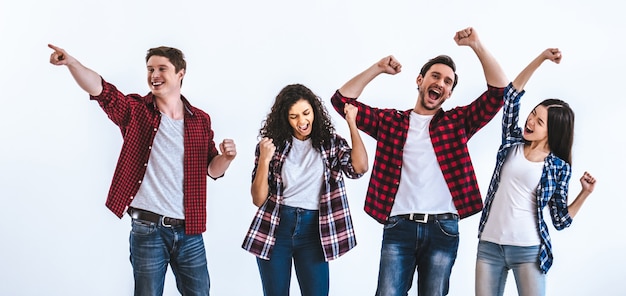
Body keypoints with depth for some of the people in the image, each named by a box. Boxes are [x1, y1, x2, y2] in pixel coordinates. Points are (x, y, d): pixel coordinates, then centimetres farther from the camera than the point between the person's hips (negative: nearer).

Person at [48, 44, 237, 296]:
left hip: (189, 232, 2)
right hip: (147, 230, -2)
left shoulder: (200, 120, 6)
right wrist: (70, 62, -35)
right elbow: (99, 88, -17)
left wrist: (226, 157, -10)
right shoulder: (135, 110, -1)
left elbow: (212, 170, 13)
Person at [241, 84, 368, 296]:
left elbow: (359, 168, -17)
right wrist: (264, 159, -16)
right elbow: (258, 199, -2)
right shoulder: (273, 144, 1)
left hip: (313, 230, 0)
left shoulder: (331, 143, 3)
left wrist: (351, 123, -13)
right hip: (274, 228, 0)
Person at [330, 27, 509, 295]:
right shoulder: (390, 121, 11)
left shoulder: (457, 122, 11)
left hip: (443, 228, 1)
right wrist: (378, 69, 0)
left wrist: (476, 46, -5)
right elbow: (342, 99, 7)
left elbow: (500, 91, 2)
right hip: (399, 226, 0)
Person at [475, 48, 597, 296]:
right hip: (489, 245, 3)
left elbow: (561, 220, 2)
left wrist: (585, 193, -10)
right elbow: (512, 93, 2)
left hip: (528, 250, -2)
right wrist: (541, 58, -2)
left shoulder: (559, 167, 0)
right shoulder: (512, 142, 7)